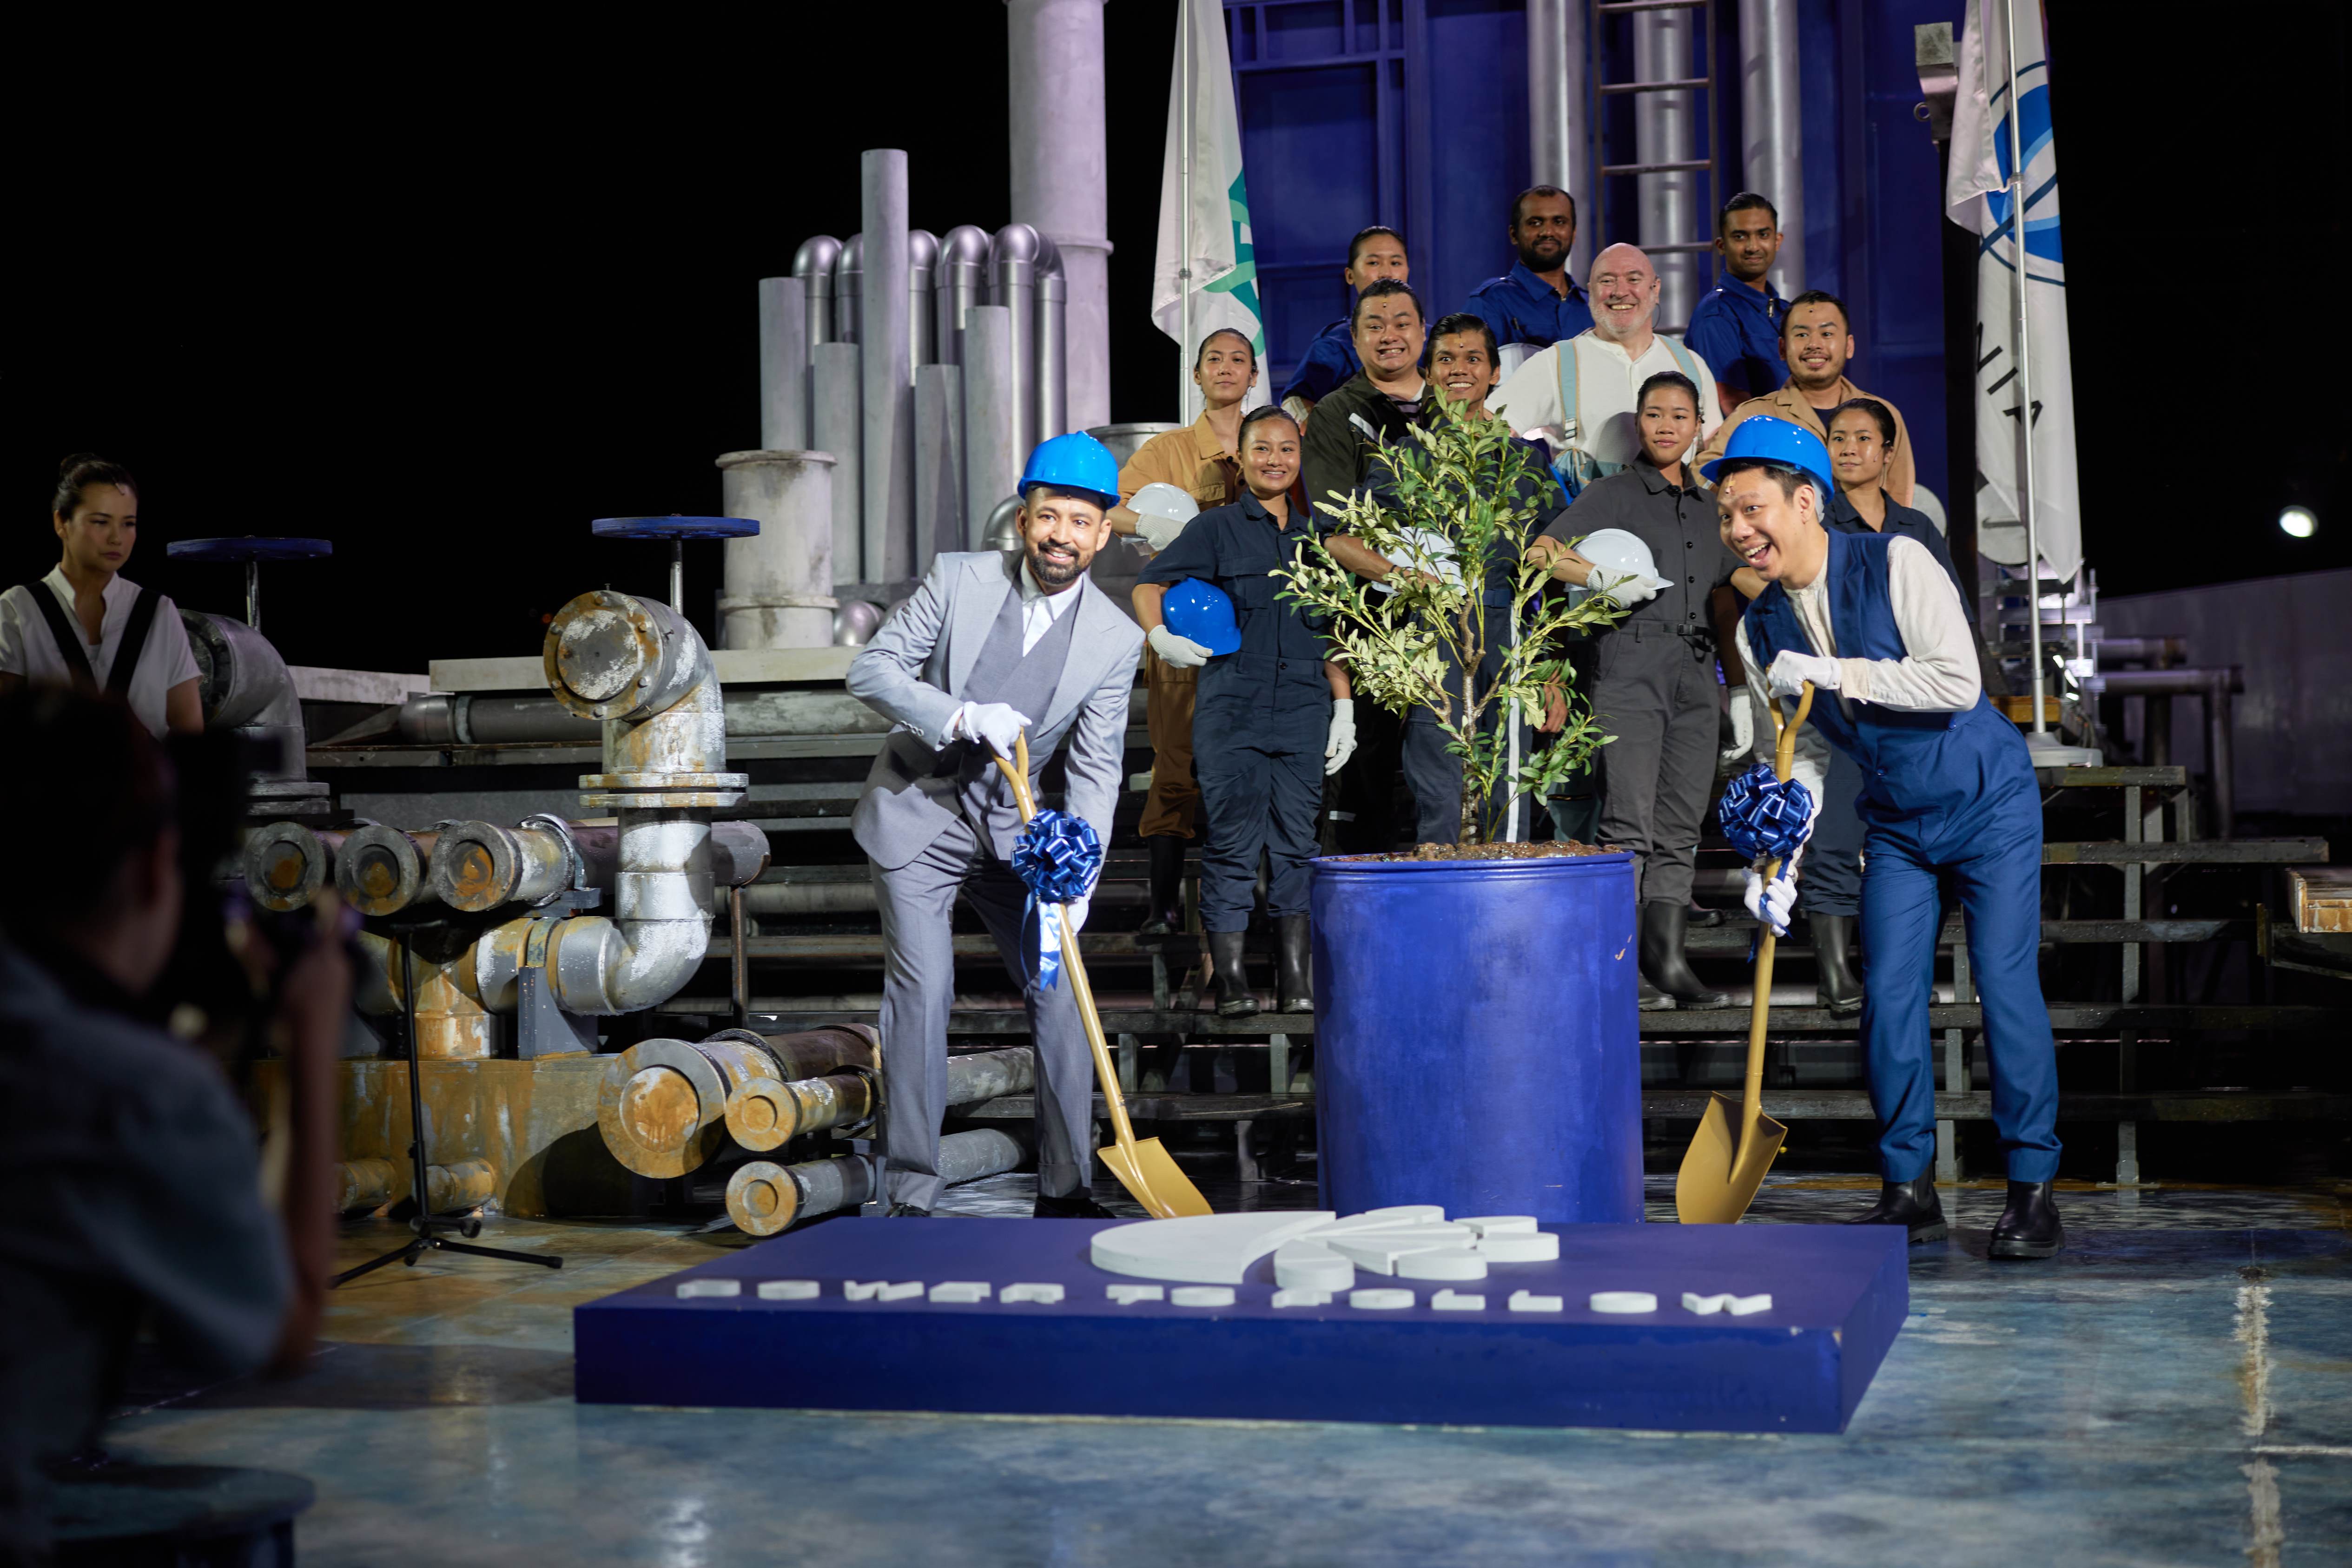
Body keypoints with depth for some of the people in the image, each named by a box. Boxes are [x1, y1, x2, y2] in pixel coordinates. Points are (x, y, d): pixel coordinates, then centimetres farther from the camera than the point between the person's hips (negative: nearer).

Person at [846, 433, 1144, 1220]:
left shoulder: (1117, 640, -8)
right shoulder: (957, 579, -11)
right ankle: (912, 1192, -2)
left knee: (1058, 990, -1)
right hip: (916, 813, -2)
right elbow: (870, 669, -12)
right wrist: (962, 717, -27)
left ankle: (1067, 1187, 11)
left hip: (1011, 829, 3)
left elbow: (1096, 769, -8)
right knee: (921, 992, -10)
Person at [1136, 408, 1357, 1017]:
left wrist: (1343, 705, 12)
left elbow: (1331, 633, 19)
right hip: (1232, 706, -3)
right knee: (1233, 841, -4)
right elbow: (1149, 585, 0)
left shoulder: (1313, 534, 16)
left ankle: (1295, 978, 9)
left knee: (1296, 841, 4)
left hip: (1304, 707, 3)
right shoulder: (1216, 528, 5)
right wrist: (1162, 635, -19)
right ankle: (1229, 978, 2)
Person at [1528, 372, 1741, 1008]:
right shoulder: (1615, 493, 3)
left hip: (1696, 675, 6)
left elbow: (1731, 586, 25)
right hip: (1632, 665, -6)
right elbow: (1542, 551, -7)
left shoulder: (1706, 506, 19)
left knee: (1681, 825, 5)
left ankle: (1669, 961, 8)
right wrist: (1603, 579, -22)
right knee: (1630, 821, -11)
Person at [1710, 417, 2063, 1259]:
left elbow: (1958, 682, -28)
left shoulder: (1895, 564, -19)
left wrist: (1833, 673, -27)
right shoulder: (1760, 630, -4)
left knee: (2006, 984, -8)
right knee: (1889, 996, -2)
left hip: (1988, 803, -5)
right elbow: (1799, 756, 3)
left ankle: (2032, 1190, 2)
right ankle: (1908, 1188, 11)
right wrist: (1781, 859, -8)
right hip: (1895, 824, 5)